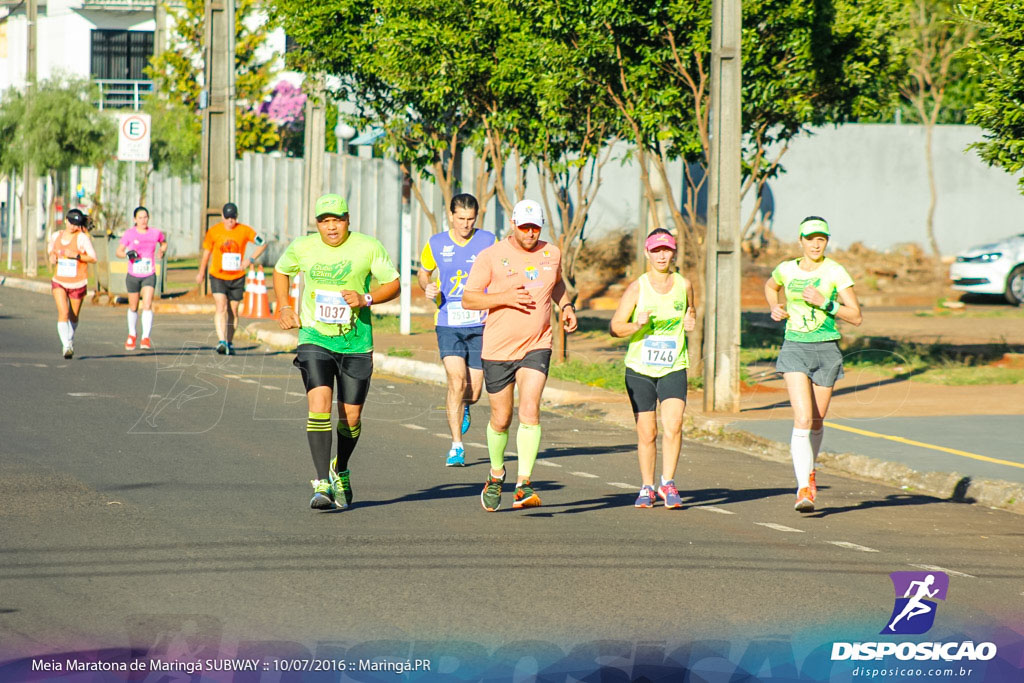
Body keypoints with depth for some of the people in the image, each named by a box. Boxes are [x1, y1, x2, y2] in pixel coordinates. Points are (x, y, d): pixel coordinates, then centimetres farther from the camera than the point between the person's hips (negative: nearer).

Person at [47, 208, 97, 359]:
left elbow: (93, 258, -13)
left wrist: (76, 255, -26)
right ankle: (67, 345, -24)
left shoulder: (82, 238, -10)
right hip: (59, 282, 2)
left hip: (77, 283, -2)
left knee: (73, 317, 12)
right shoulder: (56, 236, 4)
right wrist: (51, 257, 1)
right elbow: (50, 249, 24)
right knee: (63, 313, -18)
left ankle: (71, 340, 39)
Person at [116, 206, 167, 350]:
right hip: (133, 276, 0)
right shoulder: (130, 234, -5)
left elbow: (164, 242, 22)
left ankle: (146, 338, -20)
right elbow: (118, 252, -4)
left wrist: (162, 251, 2)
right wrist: (127, 254, -25)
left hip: (149, 276, 0)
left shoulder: (155, 233, 0)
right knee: (133, 307, 12)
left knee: (147, 306, -17)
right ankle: (132, 335, 34)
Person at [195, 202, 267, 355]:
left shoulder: (244, 231, -5)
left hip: (237, 278, 1)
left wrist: (250, 260, -9)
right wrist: (201, 273, 18)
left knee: (233, 311, 8)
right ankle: (222, 341, -26)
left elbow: (262, 244, 4)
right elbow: (207, 251, 10)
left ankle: (229, 342, 22)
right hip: (217, 277, -1)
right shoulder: (214, 231, -4)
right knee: (221, 308, -17)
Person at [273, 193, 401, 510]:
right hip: (315, 339, 0)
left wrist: (366, 299, -15)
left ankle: (340, 470, 36)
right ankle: (322, 484, -21)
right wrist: (284, 308, 10)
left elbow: (393, 284, 2)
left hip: (356, 344, 0)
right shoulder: (302, 248, 1)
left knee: (350, 418, 6)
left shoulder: (368, 247, -4)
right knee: (319, 405, -20)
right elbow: (281, 271, 22)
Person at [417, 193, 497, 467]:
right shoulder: (436, 244, 2)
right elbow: (424, 272, 18)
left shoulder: (489, 242, -1)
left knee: (473, 391, 3)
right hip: (448, 324, -1)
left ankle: (463, 407, 43)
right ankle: (456, 447, -11)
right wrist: (428, 287, -4)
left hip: (480, 325, 1)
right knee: (457, 381, -18)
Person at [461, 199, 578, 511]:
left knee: (529, 412, -17)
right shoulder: (491, 256, -7)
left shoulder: (551, 254, 5)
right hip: (498, 349, -1)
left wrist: (566, 306, 9)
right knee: (501, 420, 8)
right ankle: (496, 474, 35)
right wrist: (504, 297, -21)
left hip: (536, 348, 1)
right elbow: (468, 299, -8)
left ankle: (523, 485, -18)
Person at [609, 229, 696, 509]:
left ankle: (667, 483, -8)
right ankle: (647, 488, 20)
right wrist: (638, 325, -24)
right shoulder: (636, 288, -4)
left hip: (673, 368, 1)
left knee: (673, 424, -18)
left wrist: (691, 321, 2)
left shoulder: (684, 285, 4)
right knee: (647, 434, 3)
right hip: (640, 369, -1)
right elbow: (615, 327, -5)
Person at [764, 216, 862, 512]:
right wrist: (774, 307, 8)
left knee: (816, 422, 13)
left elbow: (856, 317, -8)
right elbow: (770, 286, 28)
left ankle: (809, 469, 42)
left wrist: (824, 302, -19)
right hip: (795, 349, 0)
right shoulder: (787, 270, 3)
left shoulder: (835, 272, -6)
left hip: (826, 351, 0)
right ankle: (804, 489, -20)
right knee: (802, 420, -16)